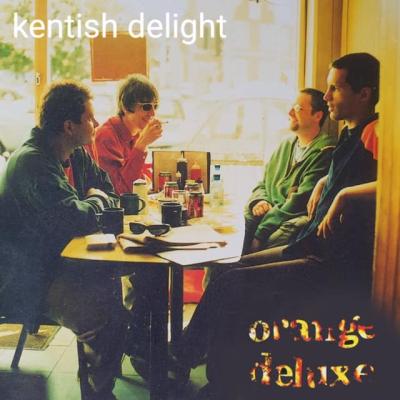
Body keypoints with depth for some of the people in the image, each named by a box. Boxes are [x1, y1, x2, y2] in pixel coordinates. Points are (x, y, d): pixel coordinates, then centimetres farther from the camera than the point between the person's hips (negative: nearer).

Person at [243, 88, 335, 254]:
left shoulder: (324, 151, -6)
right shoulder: (285, 146, 20)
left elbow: (302, 200, -14)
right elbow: (262, 184, 23)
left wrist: (259, 233, -18)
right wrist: (259, 201, -3)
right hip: (272, 212, 7)